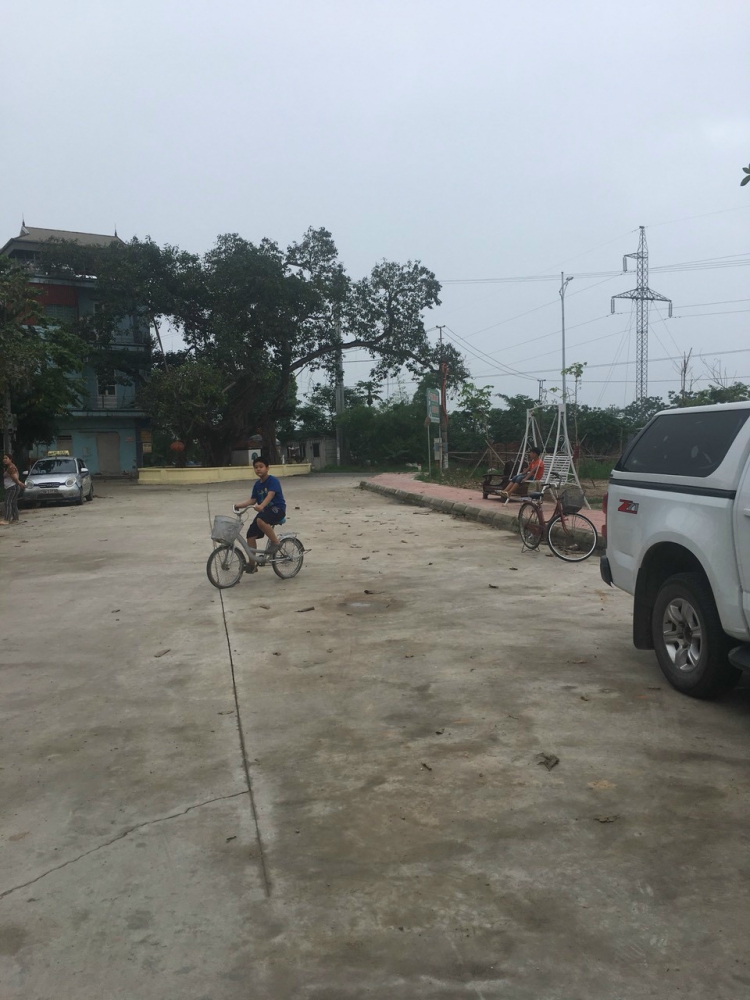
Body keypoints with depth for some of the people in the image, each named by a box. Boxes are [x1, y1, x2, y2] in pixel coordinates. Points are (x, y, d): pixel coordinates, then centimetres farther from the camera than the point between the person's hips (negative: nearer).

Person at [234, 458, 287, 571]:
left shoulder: (273, 480, -12)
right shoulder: (257, 484, 10)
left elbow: (270, 495, -28)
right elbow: (252, 500, 9)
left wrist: (261, 506, -43)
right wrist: (240, 505, -6)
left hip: (277, 509, -7)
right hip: (265, 511, 8)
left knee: (260, 520, -37)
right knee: (251, 534, -3)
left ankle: (275, 541, -16)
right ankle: (252, 563, 8)